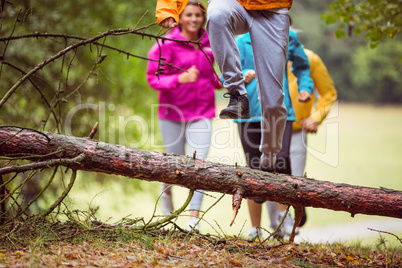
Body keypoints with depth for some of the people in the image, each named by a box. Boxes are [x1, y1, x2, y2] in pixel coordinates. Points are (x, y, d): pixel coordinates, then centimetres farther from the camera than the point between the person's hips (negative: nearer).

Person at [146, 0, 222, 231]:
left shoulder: (208, 44, 6)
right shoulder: (167, 45, -8)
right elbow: (153, 78, -12)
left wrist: (221, 82, 2)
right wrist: (180, 78, -26)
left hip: (201, 113, 2)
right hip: (172, 111, -2)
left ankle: (194, 219, -10)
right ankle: (166, 191, 45)